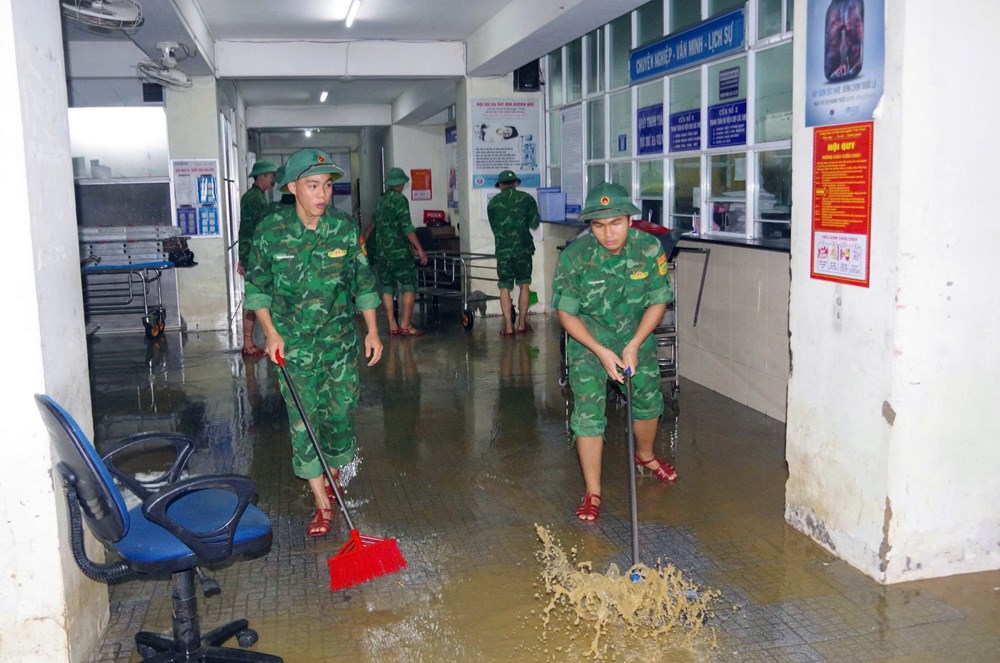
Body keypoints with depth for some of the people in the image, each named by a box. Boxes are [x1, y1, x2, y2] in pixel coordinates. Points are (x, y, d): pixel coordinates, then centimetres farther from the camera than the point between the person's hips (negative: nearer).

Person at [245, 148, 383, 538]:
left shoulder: (346, 230, -3)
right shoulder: (271, 232, -7)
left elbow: (363, 283, 5)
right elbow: (257, 287, 2)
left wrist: (372, 330, 2)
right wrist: (271, 333, -7)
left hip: (341, 342, 2)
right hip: (293, 345, -1)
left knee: (340, 415, 8)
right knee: (303, 421, -3)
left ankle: (332, 480, 34)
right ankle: (322, 504, 5)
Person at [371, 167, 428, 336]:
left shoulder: (380, 201, 13)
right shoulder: (400, 200, -9)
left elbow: (373, 223, 23)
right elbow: (407, 227, -16)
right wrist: (419, 249, -15)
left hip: (381, 251, 7)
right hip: (399, 251, -7)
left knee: (386, 288, 8)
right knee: (409, 287, -2)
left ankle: (392, 326, 9)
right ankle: (405, 325, -7)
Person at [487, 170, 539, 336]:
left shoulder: (493, 202, 4)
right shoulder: (526, 198, 1)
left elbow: (493, 227, 12)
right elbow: (534, 223, 3)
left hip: (503, 249, 0)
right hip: (523, 247, 0)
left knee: (505, 287, 5)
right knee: (524, 284, 12)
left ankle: (508, 326, 2)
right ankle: (522, 323, 12)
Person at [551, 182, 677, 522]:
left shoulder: (649, 248, -20)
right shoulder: (574, 256, -24)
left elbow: (658, 302, -10)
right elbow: (566, 313, -16)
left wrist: (634, 345, -20)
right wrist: (601, 351, -23)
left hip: (636, 334, 3)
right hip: (588, 340, -3)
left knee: (649, 401, 16)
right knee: (588, 414, -7)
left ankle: (644, 454, 47)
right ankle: (593, 493, 5)